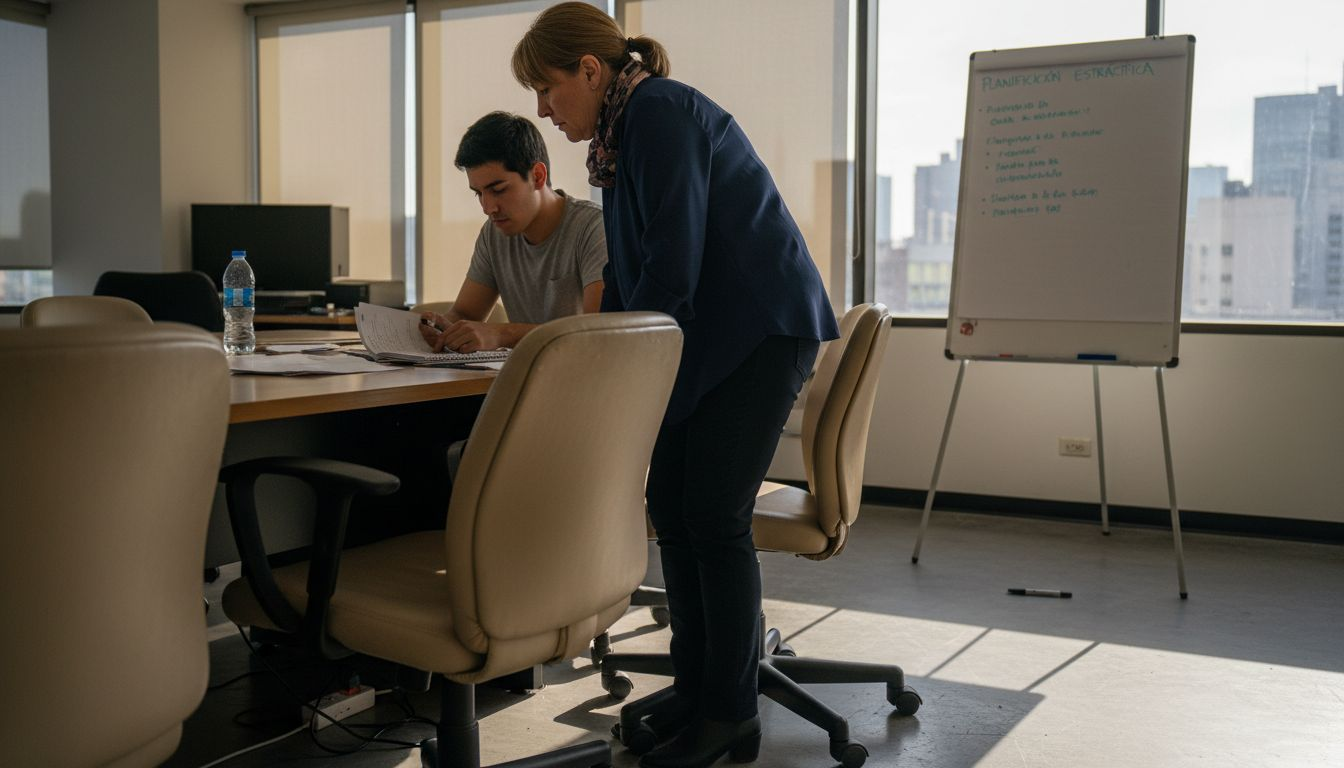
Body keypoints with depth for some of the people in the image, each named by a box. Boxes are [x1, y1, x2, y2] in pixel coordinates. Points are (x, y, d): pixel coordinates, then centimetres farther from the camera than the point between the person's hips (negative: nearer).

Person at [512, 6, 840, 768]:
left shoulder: (662, 113, -17)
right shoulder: (622, 132, 13)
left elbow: (672, 267, -22)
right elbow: (629, 269, 18)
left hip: (764, 328, -9)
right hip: (710, 335, 9)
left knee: (716, 519, -7)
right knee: (670, 503, 7)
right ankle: (695, 689, 19)